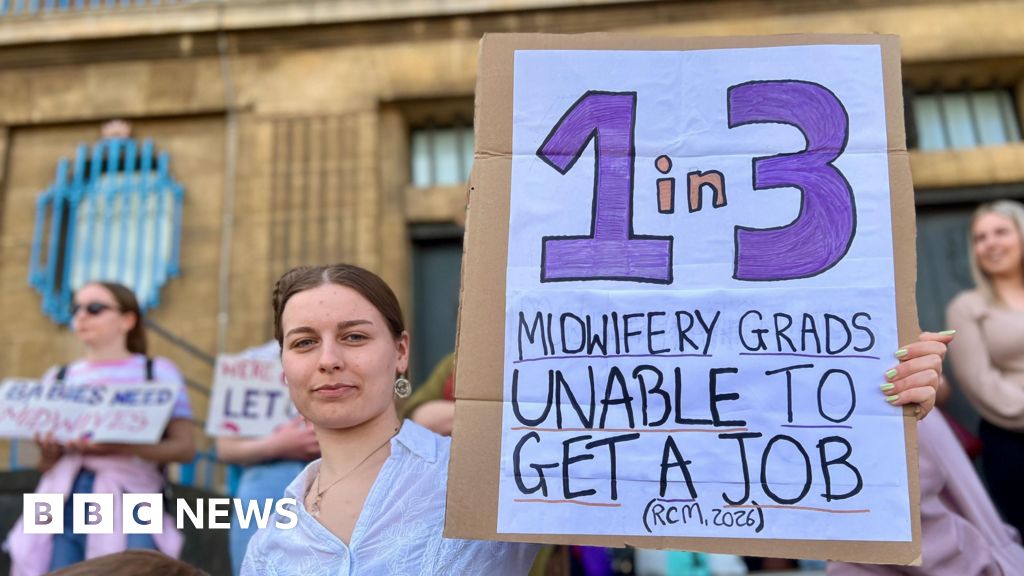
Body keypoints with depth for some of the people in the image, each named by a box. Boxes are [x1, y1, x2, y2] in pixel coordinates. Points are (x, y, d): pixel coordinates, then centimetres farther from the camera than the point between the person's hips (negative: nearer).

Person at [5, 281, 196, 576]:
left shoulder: (157, 372, 6)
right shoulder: (58, 377, 17)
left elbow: (185, 447, -2)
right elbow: (46, 465, 18)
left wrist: (121, 448, -17)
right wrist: (49, 453, -6)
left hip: (128, 511, -3)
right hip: (63, 508, 4)